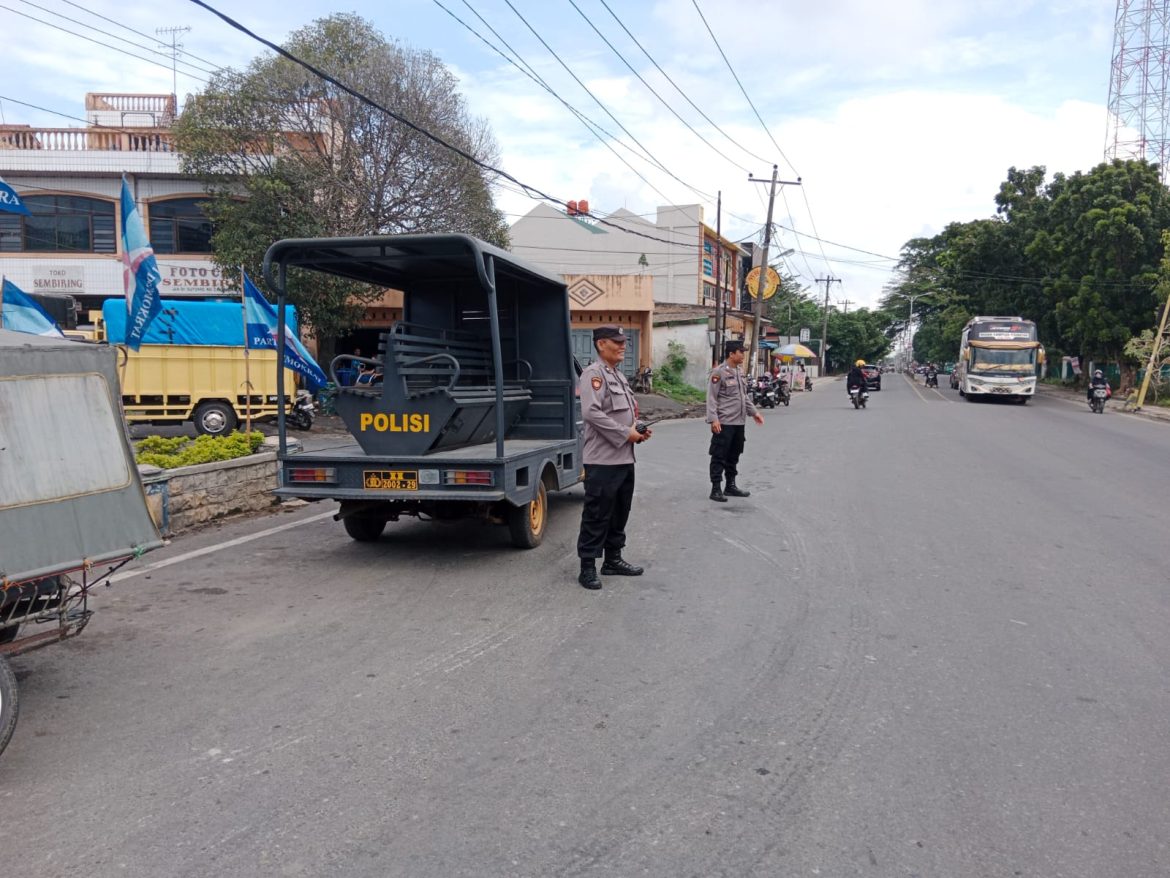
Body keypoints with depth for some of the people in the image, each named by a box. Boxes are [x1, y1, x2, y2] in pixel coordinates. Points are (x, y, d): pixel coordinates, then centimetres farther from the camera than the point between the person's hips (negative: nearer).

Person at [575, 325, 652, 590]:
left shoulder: (619, 376, 18)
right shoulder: (594, 373, -11)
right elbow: (591, 413, -24)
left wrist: (639, 430, 5)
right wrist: (626, 434, -20)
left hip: (625, 458, 9)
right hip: (603, 460, -9)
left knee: (620, 513, 16)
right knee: (597, 515, -4)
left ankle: (613, 560, 28)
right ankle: (587, 567, 4)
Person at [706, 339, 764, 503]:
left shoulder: (739, 372, 14)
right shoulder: (718, 372, -12)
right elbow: (711, 398, -15)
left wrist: (753, 412, 22)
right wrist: (713, 419, -23)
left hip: (739, 422, 8)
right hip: (724, 423, -8)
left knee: (734, 456, 15)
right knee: (719, 457, -2)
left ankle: (730, 486, 25)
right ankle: (716, 489, 2)